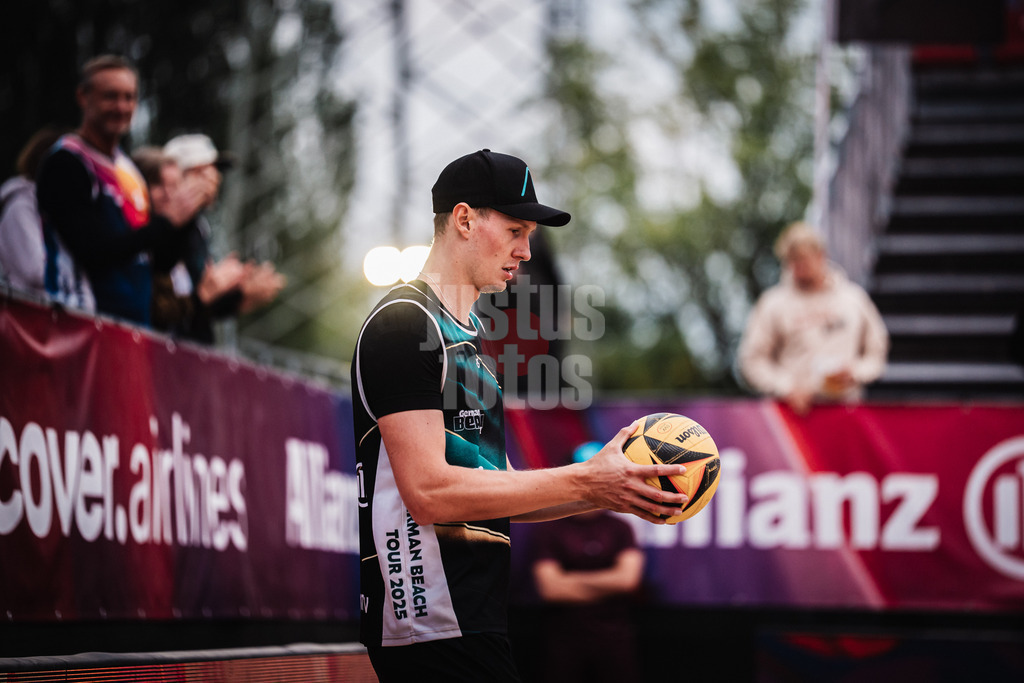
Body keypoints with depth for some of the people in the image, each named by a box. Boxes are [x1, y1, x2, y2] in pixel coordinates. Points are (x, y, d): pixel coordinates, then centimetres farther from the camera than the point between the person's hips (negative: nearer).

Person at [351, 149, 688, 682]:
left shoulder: (466, 336, 22)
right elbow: (429, 491, -19)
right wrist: (584, 481, -17)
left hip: (469, 620, 10)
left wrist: (611, 492, 7)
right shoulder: (405, 323, -9)